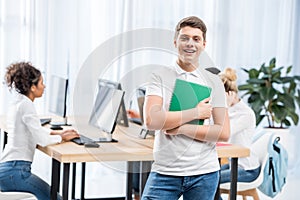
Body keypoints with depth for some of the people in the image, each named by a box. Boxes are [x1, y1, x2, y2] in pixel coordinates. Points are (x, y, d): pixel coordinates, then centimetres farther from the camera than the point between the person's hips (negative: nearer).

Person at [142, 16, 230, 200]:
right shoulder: (160, 77, 2)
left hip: (204, 173, 2)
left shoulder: (214, 82, 6)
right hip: (165, 171, -1)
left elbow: (223, 133, -2)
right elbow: (151, 120, -13)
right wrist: (196, 112, -11)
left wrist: (181, 128, -10)